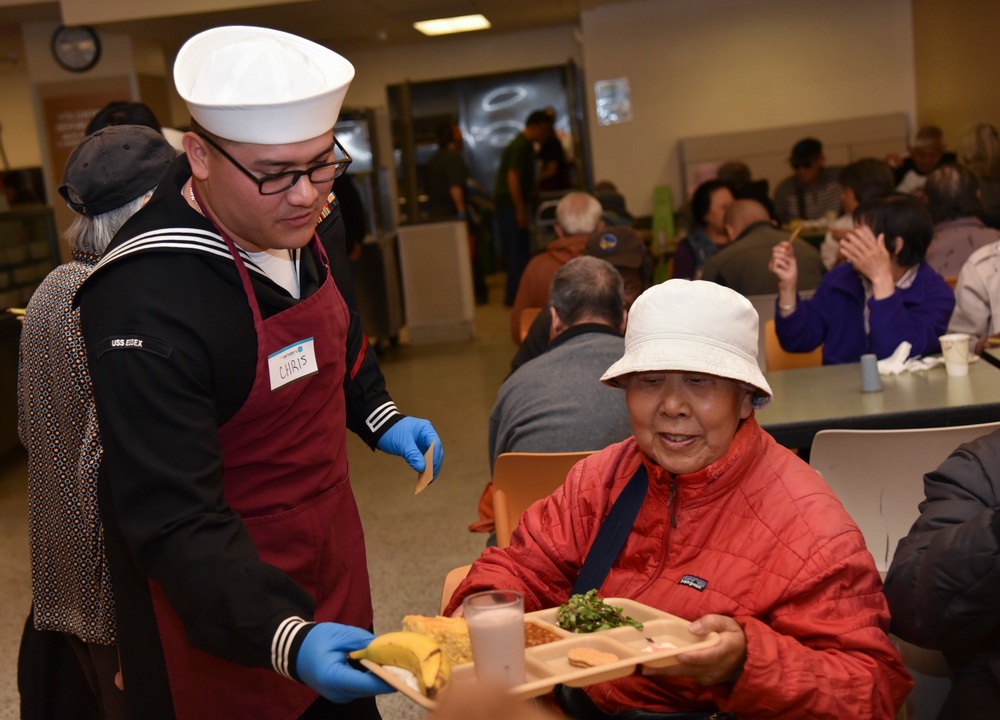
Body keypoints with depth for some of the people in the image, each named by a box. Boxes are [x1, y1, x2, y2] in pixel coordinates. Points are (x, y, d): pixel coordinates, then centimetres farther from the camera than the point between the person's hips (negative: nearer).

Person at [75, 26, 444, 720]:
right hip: (222, 619, -7)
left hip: (332, 565, 7)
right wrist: (286, 639, -39)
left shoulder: (307, 228, -5)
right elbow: (173, 520, -30)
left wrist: (380, 417, 4)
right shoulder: (148, 300, -30)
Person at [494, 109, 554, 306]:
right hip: (510, 206, -10)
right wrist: (521, 211, -21)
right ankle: (514, 296, -4)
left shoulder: (524, 145, 17)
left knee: (514, 251, 13)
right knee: (519, 251, -7)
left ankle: (512, 294, 18)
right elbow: (512, 178, -22)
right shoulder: (521, 146, -15)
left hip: (506, 204, 10)